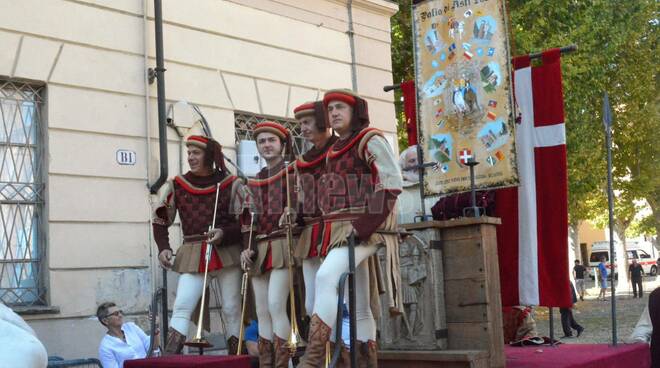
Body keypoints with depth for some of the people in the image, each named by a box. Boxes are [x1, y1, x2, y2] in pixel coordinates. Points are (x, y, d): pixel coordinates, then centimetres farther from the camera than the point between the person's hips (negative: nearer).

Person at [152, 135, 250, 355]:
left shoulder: (231, 184, 1)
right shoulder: (176, 186, 6)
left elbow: (246, 221, 1)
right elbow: (160, 221, 14)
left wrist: (224, 234, -17)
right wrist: (163, 248, -1)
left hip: (226, 253, -1)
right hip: (193, 256, 1)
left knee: (232, 309, 4)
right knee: (182, 306, -13)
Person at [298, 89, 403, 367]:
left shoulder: (371, 140, -2)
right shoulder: (335, 151, 22)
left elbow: (391, 183, -14)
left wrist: (364, 225, -21)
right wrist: (328, 235, 12)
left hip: (365, 229, -9)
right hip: (340, 231, 9)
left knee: (325, 278, -28)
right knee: (359, 307, 8)